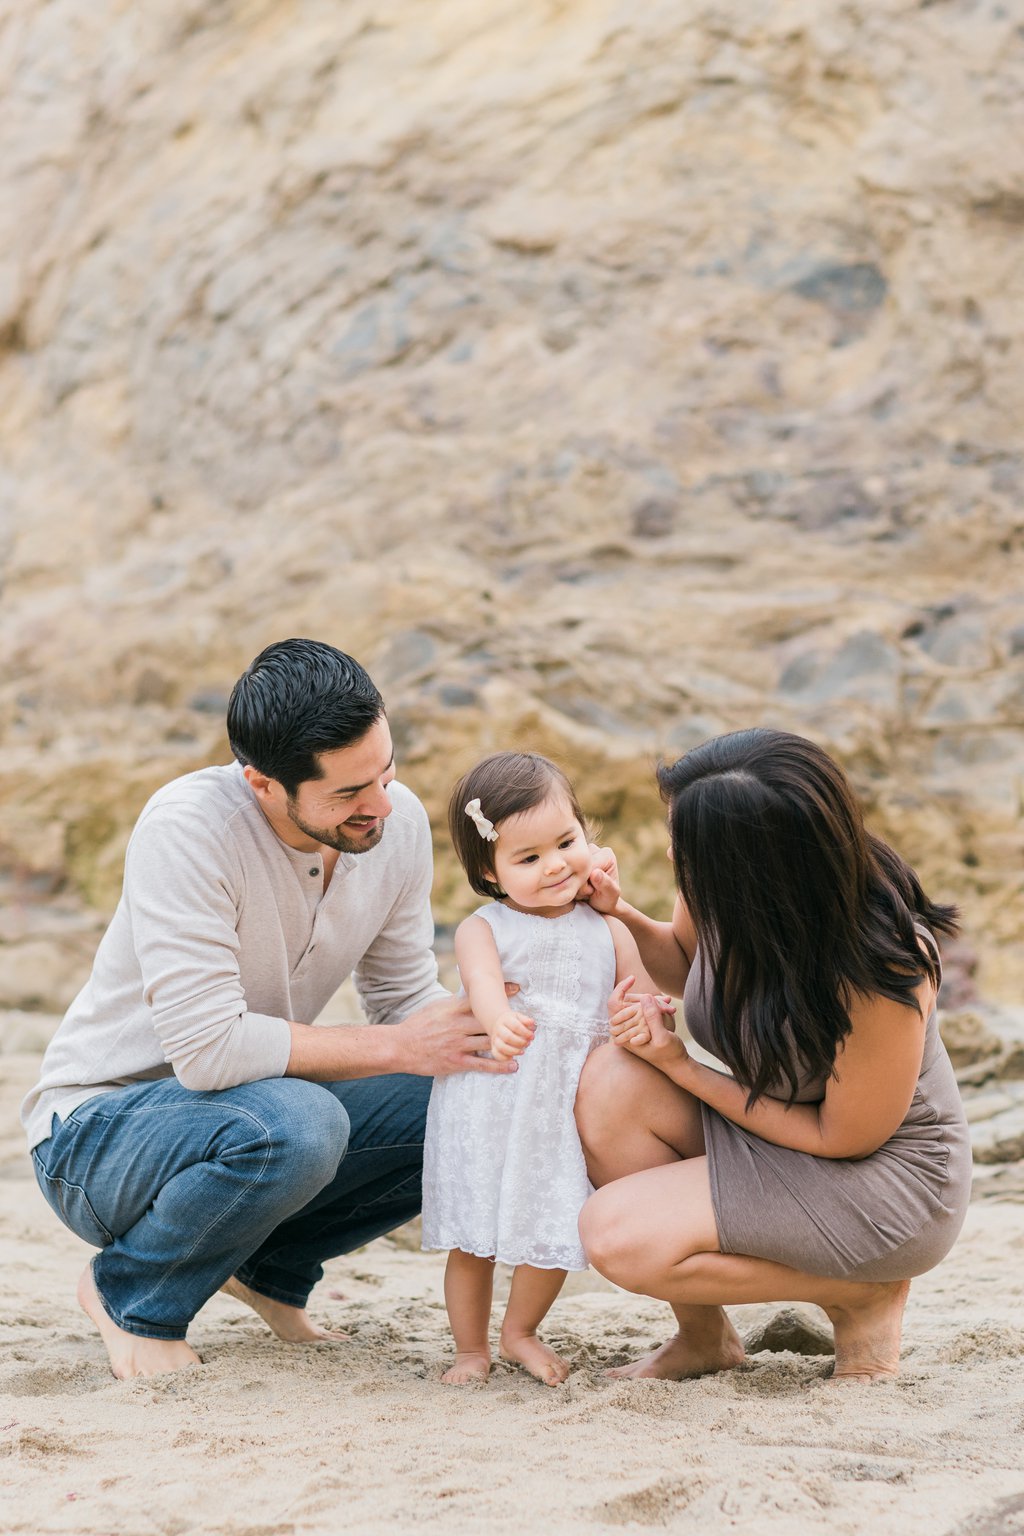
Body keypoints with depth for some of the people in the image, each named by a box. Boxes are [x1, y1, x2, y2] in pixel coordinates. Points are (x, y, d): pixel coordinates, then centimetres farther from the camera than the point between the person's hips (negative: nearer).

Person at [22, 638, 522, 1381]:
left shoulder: (398, 820, -8)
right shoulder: (189, 828, -29)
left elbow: (407, 995, 2)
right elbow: (207, 1048, -32)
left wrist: (481, 1030, -20)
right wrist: (395, 1046, -26)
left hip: (257, 1116, 7)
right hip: (99, 1131, -6)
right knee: (296, 1124, -37)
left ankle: (271, 1265, 10)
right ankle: (133, 1296, -6)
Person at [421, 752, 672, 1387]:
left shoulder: (606, 930, 4)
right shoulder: (483, 929, -6)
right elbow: (483, 980, -27)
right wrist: (500, 1021, -50)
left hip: (564, 1114, 2)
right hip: (484, 1111, -2)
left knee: (553, 1234, -1)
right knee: (473, 1237, 6)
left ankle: (521, 1332, 26)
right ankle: (472, 1348, 26)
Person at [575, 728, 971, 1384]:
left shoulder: (882, 969, -32)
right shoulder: (722, 897, -13)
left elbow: (844, 1138, -19)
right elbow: (686, 965, 13)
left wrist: (681, 1067, -18)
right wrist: (620, 912, -10)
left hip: (884, 1177, -7)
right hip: (767, 1134, 7)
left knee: (620, 1236, -23)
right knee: (612, 1082, -21)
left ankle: (866, 1294, -3)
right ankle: (704, 1336, -3)